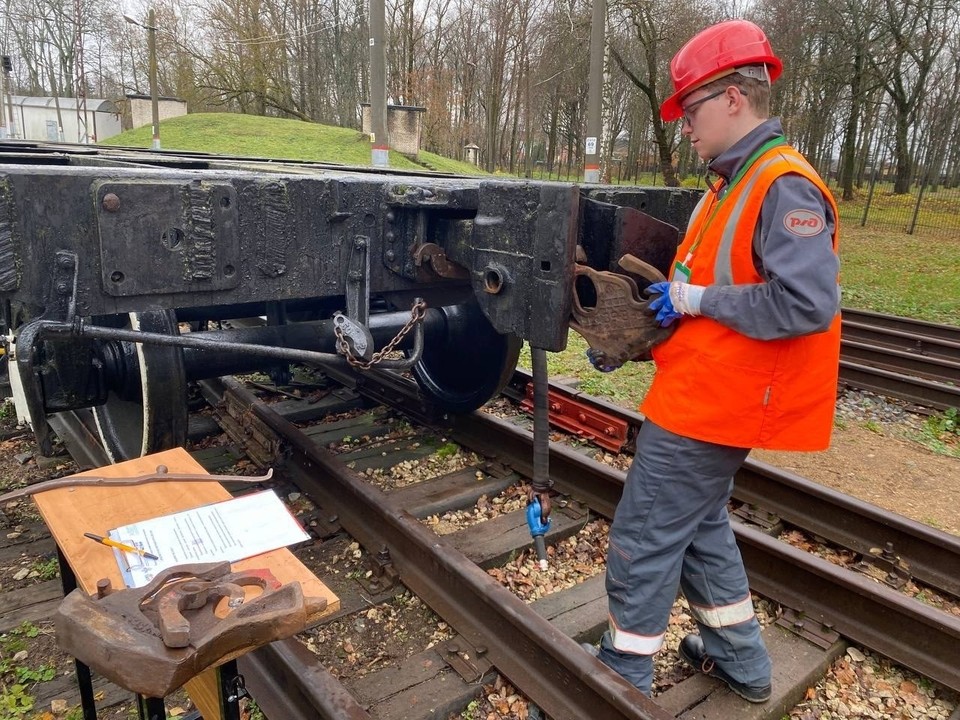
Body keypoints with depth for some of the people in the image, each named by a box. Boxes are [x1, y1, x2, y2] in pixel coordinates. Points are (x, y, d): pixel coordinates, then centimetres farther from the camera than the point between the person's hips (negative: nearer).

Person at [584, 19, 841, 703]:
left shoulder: (784, 186, -18)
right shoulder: (734, 183, 12)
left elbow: (806, 302, -28)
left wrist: (697, 299, -19)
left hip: (707, 406, -10)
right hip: (705, 396, 10)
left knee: (642, 541, 1)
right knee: (702, 524, 23)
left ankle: (622, 677, 21)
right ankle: (740, 660, 39)